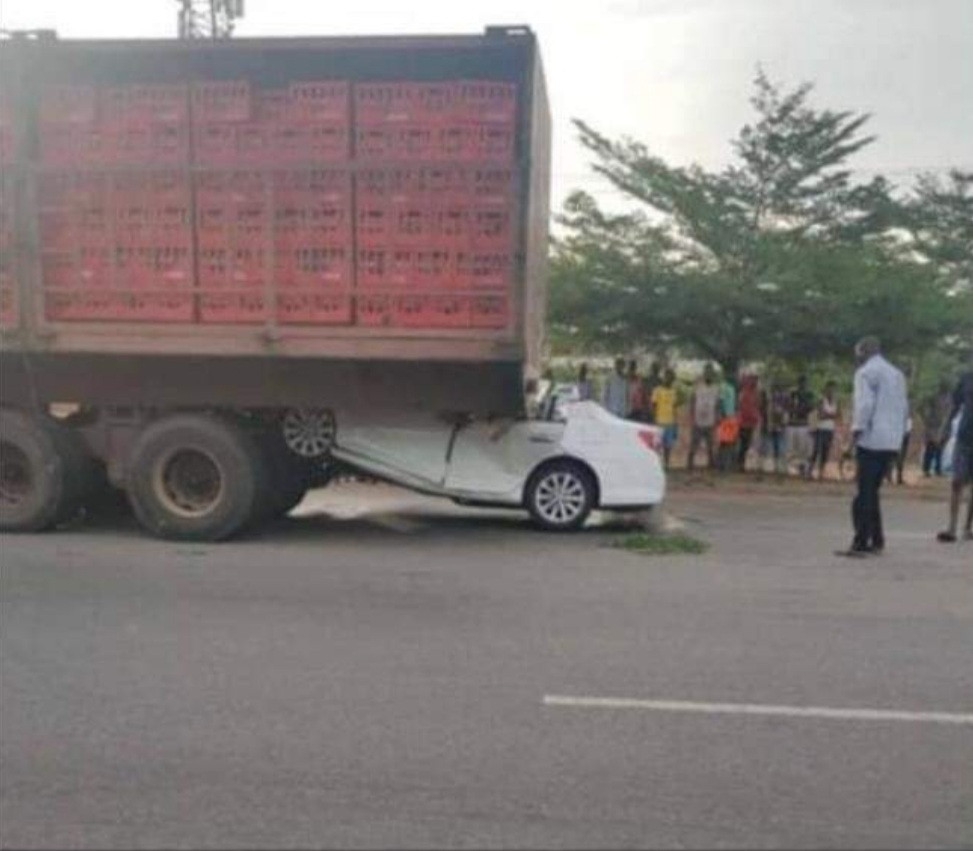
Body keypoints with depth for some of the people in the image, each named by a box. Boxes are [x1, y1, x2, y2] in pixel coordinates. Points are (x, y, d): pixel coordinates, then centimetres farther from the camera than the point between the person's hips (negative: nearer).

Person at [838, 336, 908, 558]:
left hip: (872, 440, -8)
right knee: (872, 491, 15)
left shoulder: (866, 372, -5)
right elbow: (904, 408, 19)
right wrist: (899, 433, 20)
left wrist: (857, 430, -10)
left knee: (865, 493, -7)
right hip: (892, 442, 8)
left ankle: (861, 544, -9)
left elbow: (864, 405, -16)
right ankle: (876, 541, 15)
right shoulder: (897, 374, 20)